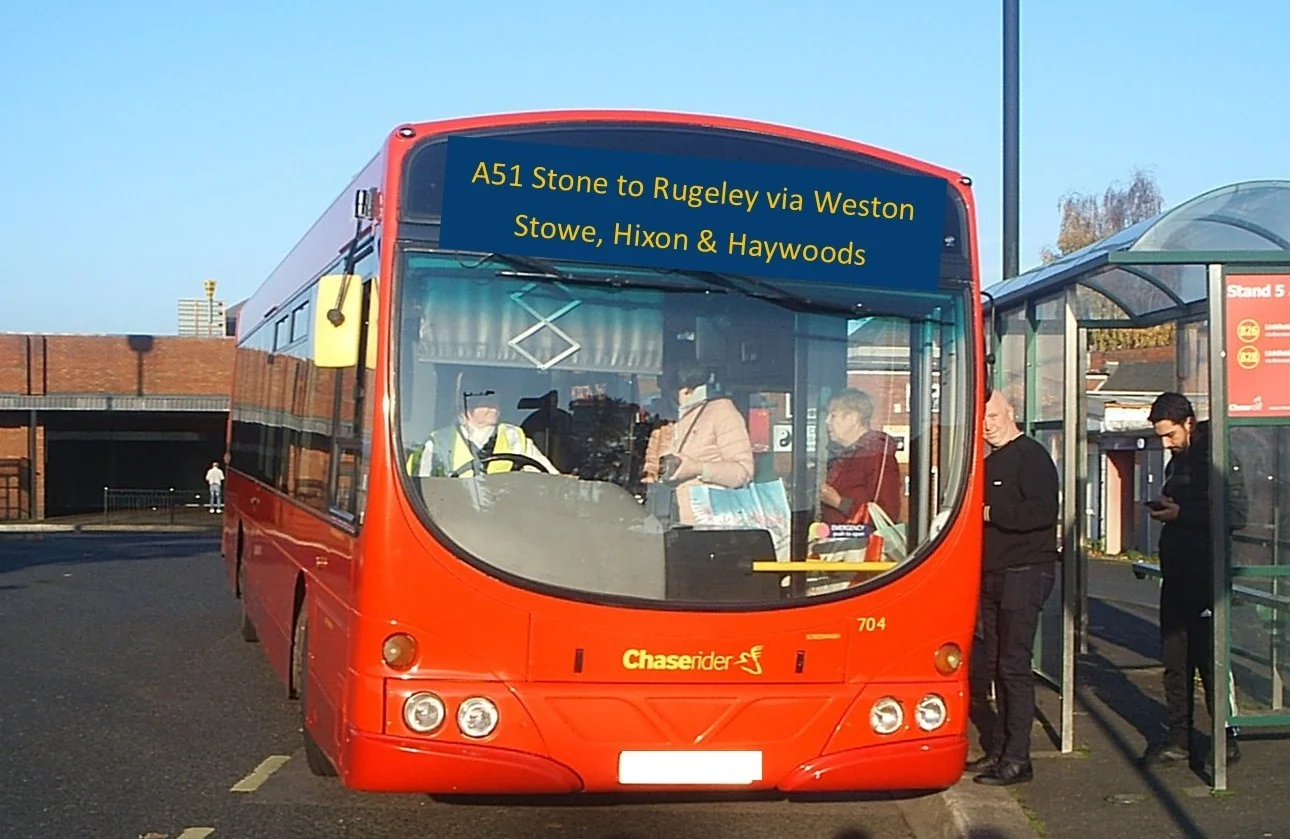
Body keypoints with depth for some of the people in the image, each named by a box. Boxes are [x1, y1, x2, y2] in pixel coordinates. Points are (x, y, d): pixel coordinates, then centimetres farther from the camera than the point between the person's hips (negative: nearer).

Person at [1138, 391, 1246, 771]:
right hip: (1176, 574, 9)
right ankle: (1178, 738, 15)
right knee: (1174, 659, 9)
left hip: (1204, 578, -9)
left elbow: (1235, 514, -20)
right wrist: (1164, 510, 10)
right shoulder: (1178, 460, 16)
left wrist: (1181, 513, -19)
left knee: (1209, 657, -3)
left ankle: (1226, 739, 9)